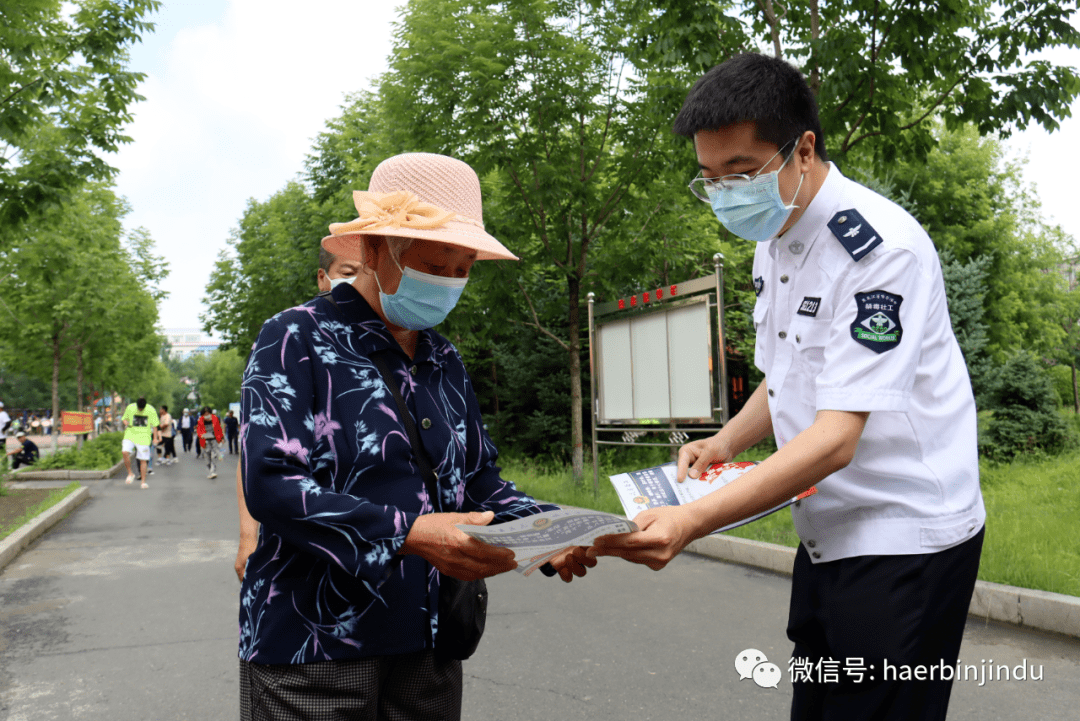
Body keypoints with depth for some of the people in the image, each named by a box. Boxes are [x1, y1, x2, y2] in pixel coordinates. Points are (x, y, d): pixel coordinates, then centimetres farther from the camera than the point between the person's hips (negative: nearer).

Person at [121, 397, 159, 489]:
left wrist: (154, 438, 2)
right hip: (130, 435, 1)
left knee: (143, 460, -2)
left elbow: (154, 425, 6)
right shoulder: (130, 408, -2)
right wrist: (126, 423, -10)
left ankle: (143, 482, 7)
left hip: (144, 437, -1)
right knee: (125, 452, -24)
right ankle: (130, 474, -4)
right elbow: (124, 419, 13)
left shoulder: (151, 410, -4)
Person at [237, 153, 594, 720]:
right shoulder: (297, 339, -8)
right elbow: (270, 484, -19)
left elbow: (481, 484, 12)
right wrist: (407, 534, -30)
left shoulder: (445, 363, 10)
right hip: (313, 651, -5)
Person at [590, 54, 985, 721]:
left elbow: (836, 439, -28)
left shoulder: (880, 246, -22)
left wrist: (692, 522, -35)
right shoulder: (771, 246, 6)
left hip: (905, 542, -8)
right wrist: (726, 443, 0)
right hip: (829, 536, 8)